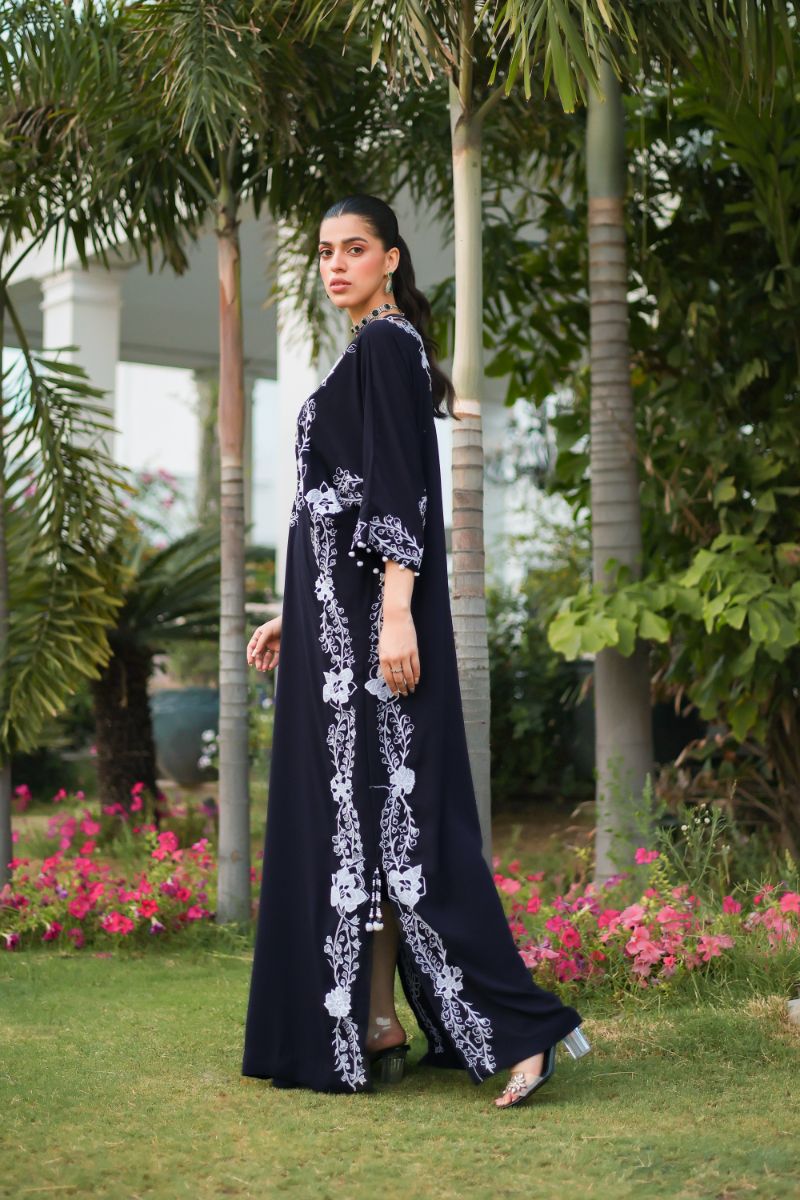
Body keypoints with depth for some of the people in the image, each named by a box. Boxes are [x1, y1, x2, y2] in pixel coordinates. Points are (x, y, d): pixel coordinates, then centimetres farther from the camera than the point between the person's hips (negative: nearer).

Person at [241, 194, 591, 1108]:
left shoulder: (385, 344, -8)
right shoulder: (366, 354, 20)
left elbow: (403, 490, -18)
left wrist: (396, 614, -26)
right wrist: (289, 617, 24)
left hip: (367, 614, -10)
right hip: (337, 616, 10)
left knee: (377, 814, -11)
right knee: (345, 815, 9)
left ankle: (520, 1026, -10)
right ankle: (369, 1027, 15)